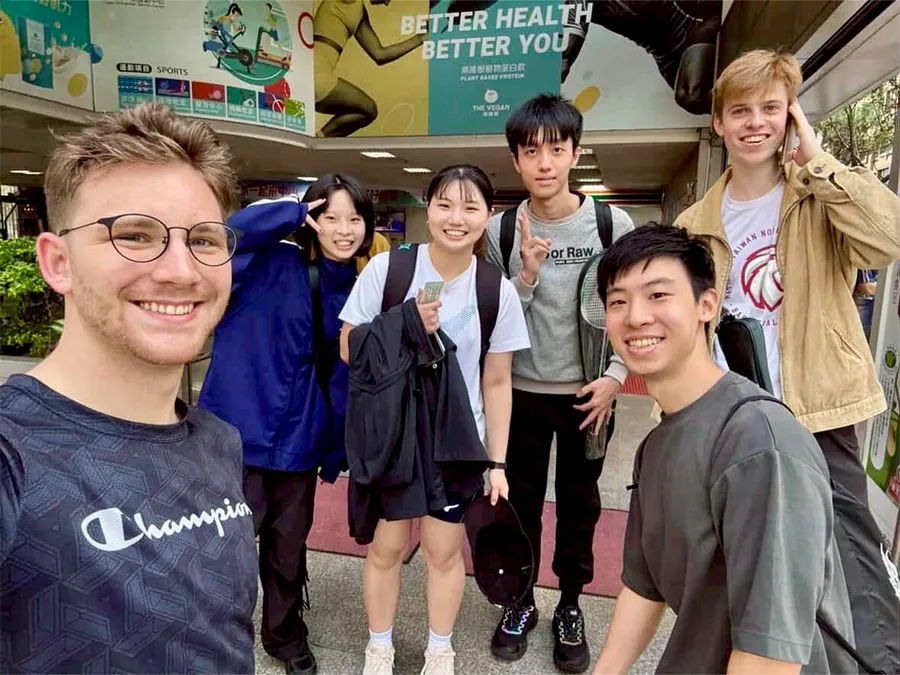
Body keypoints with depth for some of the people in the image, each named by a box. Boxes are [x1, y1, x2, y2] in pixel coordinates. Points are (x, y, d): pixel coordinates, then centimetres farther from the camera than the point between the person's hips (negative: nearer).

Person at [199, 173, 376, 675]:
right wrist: (292, 214, -20)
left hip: (299, 441, 4)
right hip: (240, 431, -3)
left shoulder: (357, 291, 2)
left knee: (289, 548, 18)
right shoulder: (270, 264, -8)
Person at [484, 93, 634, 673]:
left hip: (587, 392, 0)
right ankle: (521, 601, 34)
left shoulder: (614, 225, -7)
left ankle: (571, 606, 34)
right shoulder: (502, 230, -4)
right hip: (521, 391, 1)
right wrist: (527, 275, -21)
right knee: (521, 500, 13)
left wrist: (615, 375, -11)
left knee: (580, 504, 13)